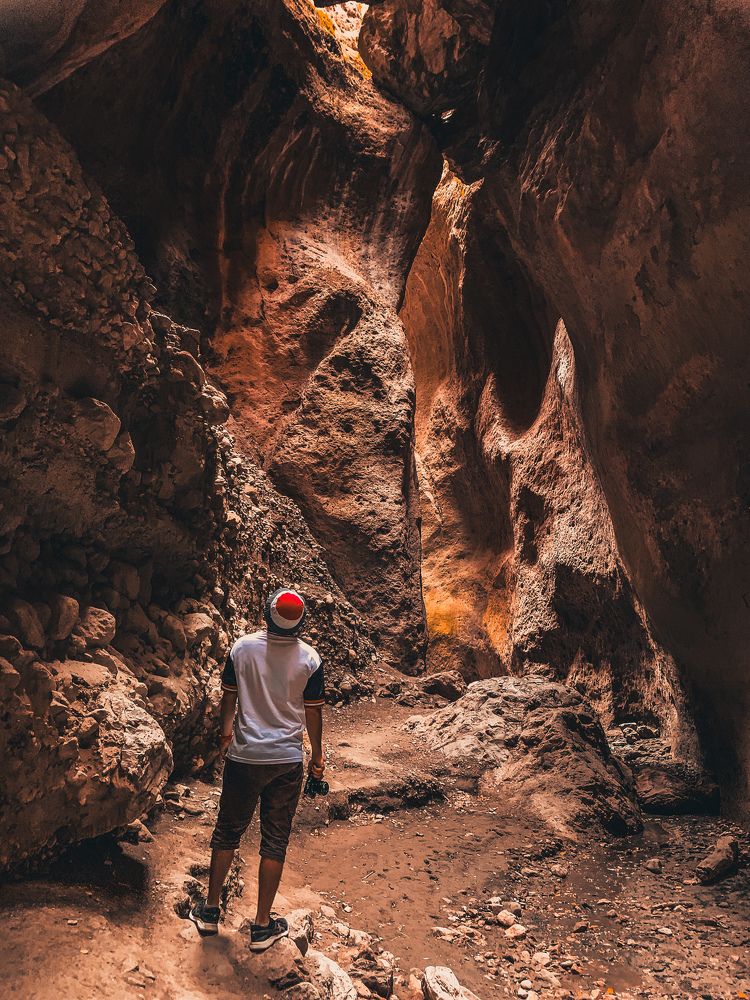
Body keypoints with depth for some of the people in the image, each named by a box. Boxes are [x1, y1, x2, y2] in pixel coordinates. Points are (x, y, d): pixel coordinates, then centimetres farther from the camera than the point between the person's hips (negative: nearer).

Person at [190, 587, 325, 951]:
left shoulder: (242, 647, -8)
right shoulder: (309, 659, -10)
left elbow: (229, 696, 4)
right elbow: (313, 712, -1)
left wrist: (226, 730, 23)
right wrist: (317, 756, 13)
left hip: (244, 756, 1)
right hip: (287, 760, -1)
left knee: (228, 831, 18)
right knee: (274, 842, 10)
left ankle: (210, 910, 32)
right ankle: (263, 926, 20)